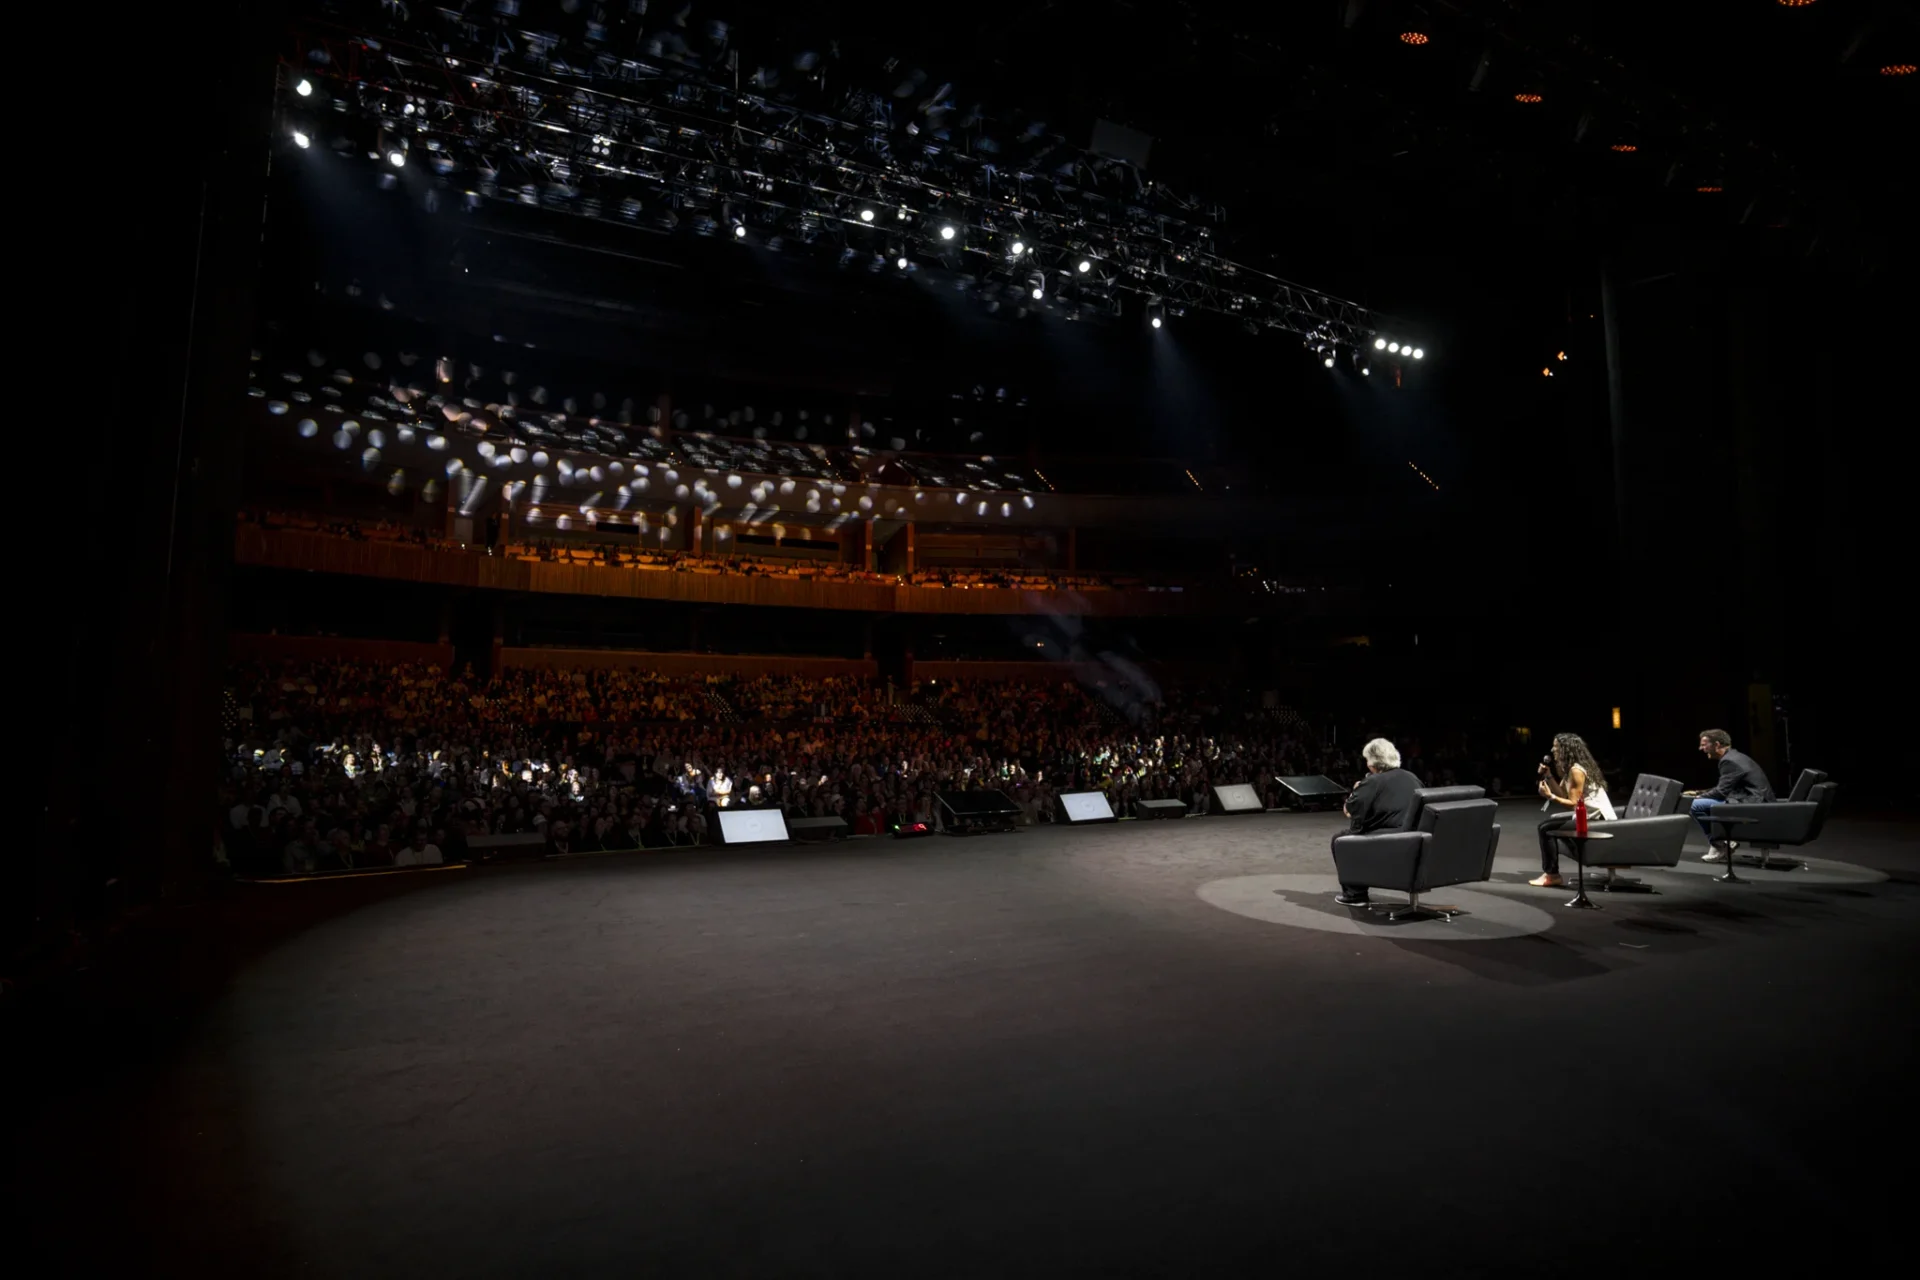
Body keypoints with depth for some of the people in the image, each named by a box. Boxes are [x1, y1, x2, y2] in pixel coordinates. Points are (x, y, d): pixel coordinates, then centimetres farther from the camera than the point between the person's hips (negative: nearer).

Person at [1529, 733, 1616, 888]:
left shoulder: (1576, 770, -18)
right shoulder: (1570, 768, 12)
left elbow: (1573, 804, -20)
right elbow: (1563, 794, 8)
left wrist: (1550, 796, -22)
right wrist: (1548, 776, 4)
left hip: (1597, 818, -11)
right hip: (1591, 814, 11)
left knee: (1546, 828, -12)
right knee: (1548, 824, 16)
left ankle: (1552, 875, -3)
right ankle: (1549, 872, 15)